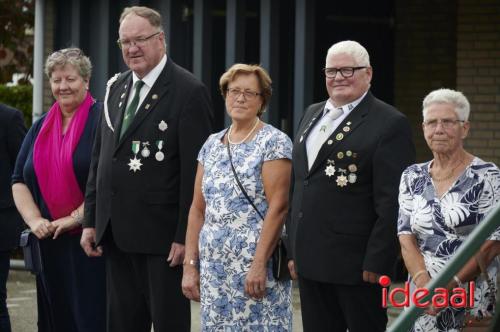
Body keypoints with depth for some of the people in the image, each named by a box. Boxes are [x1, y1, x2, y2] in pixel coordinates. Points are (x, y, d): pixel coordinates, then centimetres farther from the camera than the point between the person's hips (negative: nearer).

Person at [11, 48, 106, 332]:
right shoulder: (41, 127, 14)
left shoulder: (102, 120, -4)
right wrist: (34, 220, -4)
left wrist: (76, 218, -16)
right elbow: (19, 180, 12)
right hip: (50, 243, 6)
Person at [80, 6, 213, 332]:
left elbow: (195, 170, -14)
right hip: (116, 233, 7)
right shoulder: (116, 88, 12)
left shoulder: (189, 91, -10)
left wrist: (186, 235, -16)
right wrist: (90, 220, 12)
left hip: (161, 233, -7)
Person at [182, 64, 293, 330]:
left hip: (255, 265, -5)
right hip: (213, 267, 5)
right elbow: (198, 209, 13)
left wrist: (259, 265, -18)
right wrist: (190, 265, 7)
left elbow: (278, 207, -12)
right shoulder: (211, 145, 13)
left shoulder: (274, 143, -5)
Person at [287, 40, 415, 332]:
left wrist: (376, 263, -17)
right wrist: (294, 249, 17)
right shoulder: (313, 114, 16)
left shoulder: (390, 124, -9)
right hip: (310, 261, 7)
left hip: (355, 262, -7)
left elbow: (391, 203, -14)